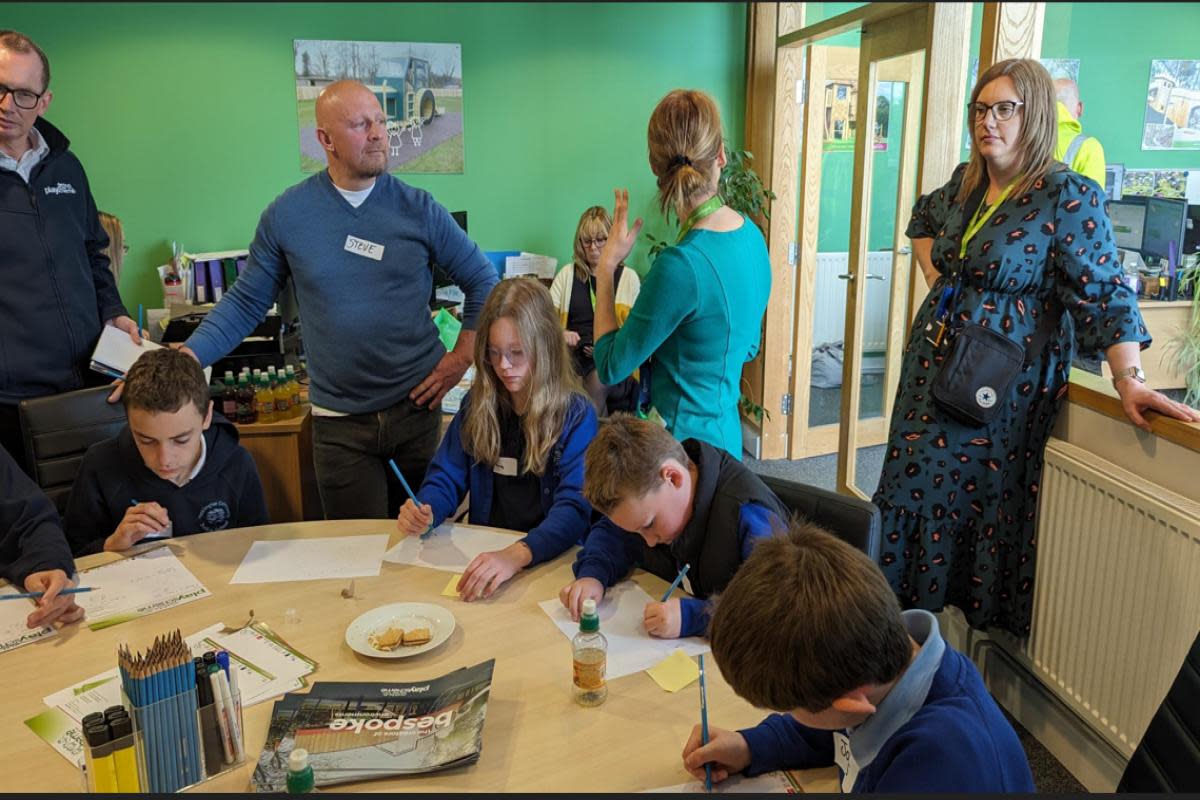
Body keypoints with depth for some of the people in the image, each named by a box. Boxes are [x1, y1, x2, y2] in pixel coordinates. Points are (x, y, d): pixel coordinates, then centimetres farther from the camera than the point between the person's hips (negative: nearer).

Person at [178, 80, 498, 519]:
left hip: (417, 406, 0)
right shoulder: (287, 214, -2)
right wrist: (187, 356, -9)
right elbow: (246, 302, 4)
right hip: (338, 420, 0)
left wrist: (461, 358, -2)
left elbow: (483, 280, 5)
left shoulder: (418, 208, -3)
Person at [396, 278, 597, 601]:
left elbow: (575, 506, -19)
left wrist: (518, 555, -37)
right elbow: (447, 478, 9)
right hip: (480, 554, 5)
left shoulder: (576, 414, -8)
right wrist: (425, 512, -15)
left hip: (549, 559, -4)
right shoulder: (477, 404, 6)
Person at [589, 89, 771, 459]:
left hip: (683, 440, -8)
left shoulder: (680, 265, -26)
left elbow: (610, 367, -14)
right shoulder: (751, 234, 0)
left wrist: (606, 267, -8)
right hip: (726, 434, 8)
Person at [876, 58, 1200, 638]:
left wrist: (1128, 379, -25)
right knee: (915, 484, 11)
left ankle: (980, 621, 21)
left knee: (980, 496, 1)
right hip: (932, 365, 7)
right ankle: (910, 607, 29)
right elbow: (924, 218, 30)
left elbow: (1103, 292, -16)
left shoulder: (1069, 197, -13)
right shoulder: (964, 183, 7)